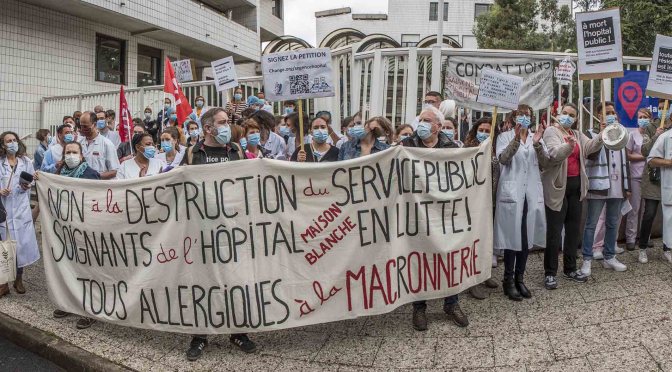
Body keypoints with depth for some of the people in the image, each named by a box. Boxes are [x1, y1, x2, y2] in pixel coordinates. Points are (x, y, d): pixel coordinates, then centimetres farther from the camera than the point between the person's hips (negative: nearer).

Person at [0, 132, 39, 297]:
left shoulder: (26, 162, 6)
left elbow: (31, 182, 10)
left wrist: (27, 186, -10)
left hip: (21, 209, 2)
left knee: (22, 243, 2)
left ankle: (19, 279, 19)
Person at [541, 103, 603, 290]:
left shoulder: (578, 135, 16)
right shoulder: (551, 131, -2)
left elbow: (590, 146, -3)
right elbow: (555, 153, -20)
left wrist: (602, 136, -20)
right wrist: (569, 145, -39)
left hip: (576, 185, 7)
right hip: (558, 186, -6)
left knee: (573, 228, 13)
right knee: (554, 231, -4)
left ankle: (570, 268, 25)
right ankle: (550, 273, 4)